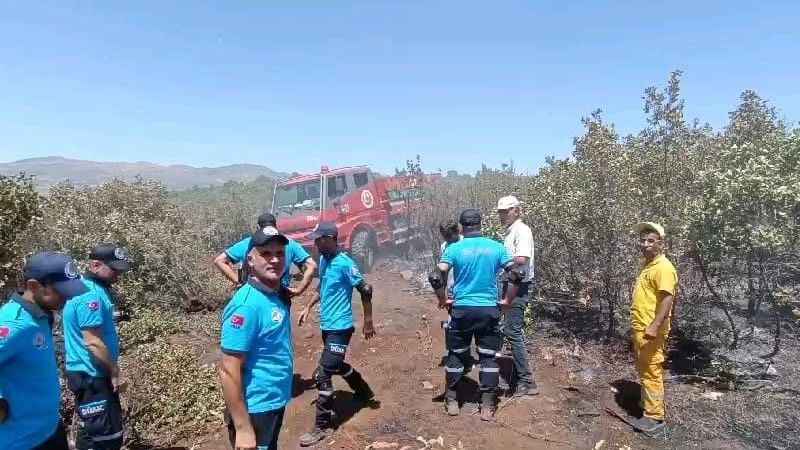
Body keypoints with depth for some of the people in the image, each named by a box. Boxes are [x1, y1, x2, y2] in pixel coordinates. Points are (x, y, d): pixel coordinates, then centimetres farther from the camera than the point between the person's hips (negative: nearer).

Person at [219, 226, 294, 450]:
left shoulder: (277, 296, 0)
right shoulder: (247, 304, -25)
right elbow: (228, 371, -25)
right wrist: (243, 428, -24)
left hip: (276, 403, 8)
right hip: (255, 410, -8)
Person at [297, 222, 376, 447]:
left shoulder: (344, 263, -21)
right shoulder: (323, 260, 5)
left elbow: (365, 289, -18)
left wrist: (368, 322, -14)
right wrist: (308, 307, 14)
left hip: (340, 327, -9)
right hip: (327, 325, 9)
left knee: (323, 374, -8)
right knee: (337, 365, 24)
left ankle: (322, 426, 5)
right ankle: (364, 392, 48)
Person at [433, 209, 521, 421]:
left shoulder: (454, 249, -5)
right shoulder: (497, 247, 0)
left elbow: (437, 278, -13)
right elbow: (515, 276, -4)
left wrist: (443, 300, 1)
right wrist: (506, 300, 6)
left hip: (462, 309, -1)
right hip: (489, 310, 1)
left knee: (456, 355, 13)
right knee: (488, 356, 10)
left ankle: (452, 401, 24)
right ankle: (487, 406, 14)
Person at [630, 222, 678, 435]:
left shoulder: (663, 267, -15)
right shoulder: (648, 265, 15)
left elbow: (667, 299, -24)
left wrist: (655, 326, -31)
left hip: (650, 331, -10)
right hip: (640, 329, 10)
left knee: (651, 372, -3)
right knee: (643, 370, 20)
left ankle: (654, 416, 6)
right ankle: (648, 404, 33)